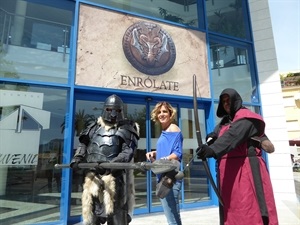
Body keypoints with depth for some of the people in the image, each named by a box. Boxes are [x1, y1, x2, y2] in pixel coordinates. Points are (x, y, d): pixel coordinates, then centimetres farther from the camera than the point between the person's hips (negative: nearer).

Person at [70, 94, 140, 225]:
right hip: (92, 173, 4)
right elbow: (83, 144, 22)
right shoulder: (95, 127, 17)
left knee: (115, 210, -1)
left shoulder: (126, 129, 4)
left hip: (114, 173, -4)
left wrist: (112, 163, -23)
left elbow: (128, 152, -8)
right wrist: (77, 158, 3)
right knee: (90, 208, 13)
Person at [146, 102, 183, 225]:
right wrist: (154, 154, 7)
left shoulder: (174, 129, -10)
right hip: (163, 177, 10)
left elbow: (177, 154, -18)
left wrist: (165, 159, -33)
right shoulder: (164, 131, 15)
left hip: (170, 177, -10)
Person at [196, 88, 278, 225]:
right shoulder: (225, 121, 20)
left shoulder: (245, 117, -6)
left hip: (246, 169, -7)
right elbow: (215, 134, 8)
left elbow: (233, 135, -24)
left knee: (250, 210, -6)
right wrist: (210, 140, -17)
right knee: (232, 210, 8)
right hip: (228, 171, 7)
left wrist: (213, 150, -39)